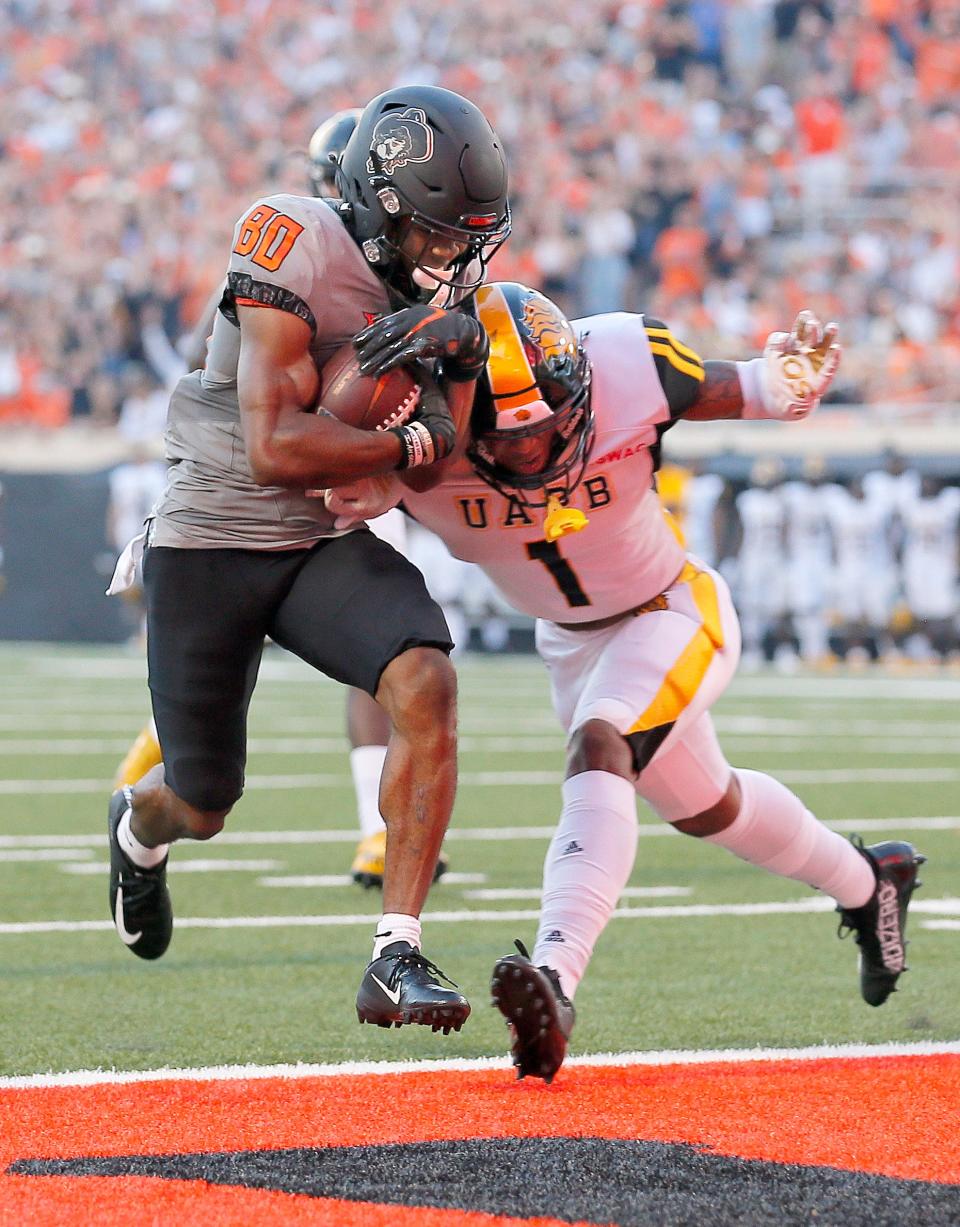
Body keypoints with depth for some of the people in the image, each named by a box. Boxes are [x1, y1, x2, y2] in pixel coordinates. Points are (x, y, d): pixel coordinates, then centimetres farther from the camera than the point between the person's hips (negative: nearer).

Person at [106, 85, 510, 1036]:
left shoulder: (437, 291, 0)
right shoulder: (295, 249, -21)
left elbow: (422, 472, 0)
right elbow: (275, 450, -27)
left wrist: (454, 366, -16)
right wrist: (409, 443, -18)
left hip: (327, 547, 5)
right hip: (209, 545, -4)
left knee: (425, 683, -25)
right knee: (202, 804, 8)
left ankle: (396, 958, -21)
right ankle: (140, 825, 50)